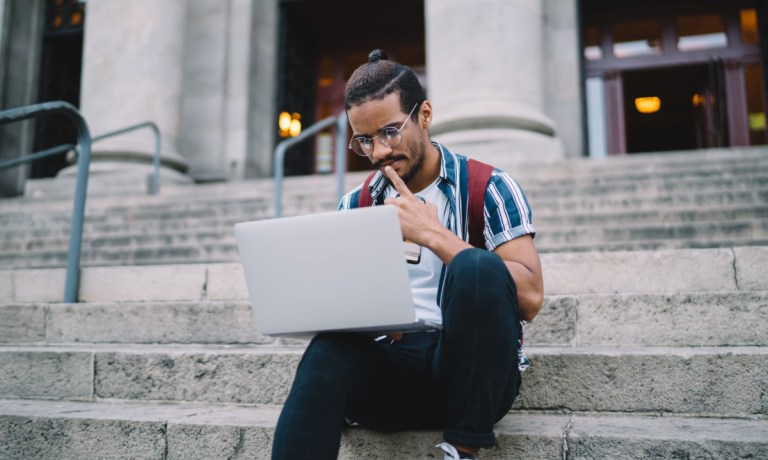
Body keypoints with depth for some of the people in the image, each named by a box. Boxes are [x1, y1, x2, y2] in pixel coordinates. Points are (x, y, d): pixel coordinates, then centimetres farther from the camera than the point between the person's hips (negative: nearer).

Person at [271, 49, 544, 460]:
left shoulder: (487, 188, 0)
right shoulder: (354, 207, 11)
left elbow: (530, 296, -12)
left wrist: (432, 233, -17)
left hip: (471, 369, -1)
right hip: (391, 366, 1)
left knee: (478, 267, -31)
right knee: (328, 354, -32)